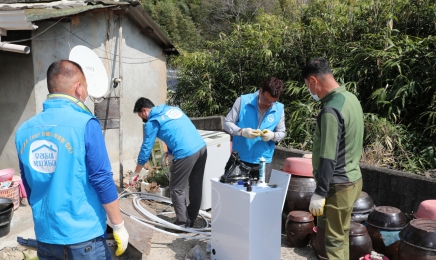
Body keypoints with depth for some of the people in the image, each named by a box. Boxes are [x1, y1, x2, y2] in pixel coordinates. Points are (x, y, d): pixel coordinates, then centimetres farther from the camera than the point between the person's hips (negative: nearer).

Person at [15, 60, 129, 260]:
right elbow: (102, 181, -16)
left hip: (45, 236, 6)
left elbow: (28, 187, 10)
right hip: (83, 236, -5)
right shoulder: (85, 125, -17)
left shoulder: (24, 131, 1)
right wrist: (119, 226, -6)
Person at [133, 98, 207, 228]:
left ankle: (183, 223, 16)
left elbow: (146, 149, 5)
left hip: (186, 154, -8)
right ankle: (191, 219, 31)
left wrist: (135, 173, 15)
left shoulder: (152, 122, 0)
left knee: (177, 189, 9)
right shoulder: (173, 108, 21)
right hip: (202, 147, 8)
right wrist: (170, 151, 29)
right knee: (196, 186, 17)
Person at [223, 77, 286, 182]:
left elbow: (282, 132, 7)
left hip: (263, 161, 2)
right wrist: (242, 131, -23)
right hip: (240, 159, -1)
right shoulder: (242, 101, -8)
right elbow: (227, 123, -4)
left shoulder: (279, 109, -2)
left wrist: (272, 135, -16)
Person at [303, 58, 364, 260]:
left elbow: (328, 158, -25)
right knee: (340, 234, 20)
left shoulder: (331, 110, -23)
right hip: (352, 178, 9)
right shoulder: (351, 98, 6)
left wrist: (319, 193, -19)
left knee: (334, 240, 2)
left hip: (338, 186, -9)